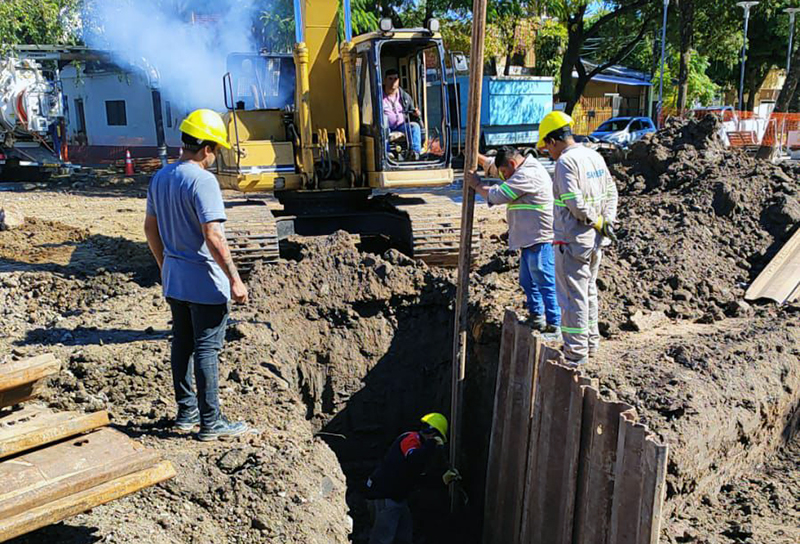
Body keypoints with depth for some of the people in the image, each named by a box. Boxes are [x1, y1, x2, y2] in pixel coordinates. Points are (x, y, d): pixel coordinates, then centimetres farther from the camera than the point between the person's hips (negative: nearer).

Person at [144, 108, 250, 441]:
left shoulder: (160, 178, 7)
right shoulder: (202, 181, -19)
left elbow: (150, 228, 15)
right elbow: (213, 236, -25)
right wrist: (235, 280, -21)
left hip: (174, 280, 8)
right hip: (205, 282, -8)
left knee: (182, 344, 16)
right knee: (206, 350, 0)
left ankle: (186, 412, 29)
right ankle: (211, 423, 10)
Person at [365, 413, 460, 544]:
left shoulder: (419, 445, 16)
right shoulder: (410, 439, -14)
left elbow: (421, 479, 20)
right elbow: (414, 461, -36)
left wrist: (443, 480, 14)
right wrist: (432, 444, -24)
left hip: (398, 497, 11)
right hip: (384, 497, -11)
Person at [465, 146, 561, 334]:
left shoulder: (527, 175, -17)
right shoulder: (524, 170, 17)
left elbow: (498, 195, -16)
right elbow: (493, 166, 28)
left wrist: (477, 185, -1)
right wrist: (475, 156, 17)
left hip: (541, 239, -11)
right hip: (531, 240, 11)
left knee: (545, 283, -7)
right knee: (528, 281, 19)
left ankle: (555, 326, -2)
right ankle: (537, 317, 31)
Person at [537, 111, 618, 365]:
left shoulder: (565, 162, -17)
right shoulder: (594, 156, 9)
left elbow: (575, 203, -24)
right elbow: (611, 191, 12)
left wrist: (599, 223, -11)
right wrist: (607, 220, 1)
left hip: (572, 241, -9)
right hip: (594, 240, 9)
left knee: (572, 297, 0)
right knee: (589, 291, 20)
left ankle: (576, 352, 8)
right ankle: (591, 343, 33)